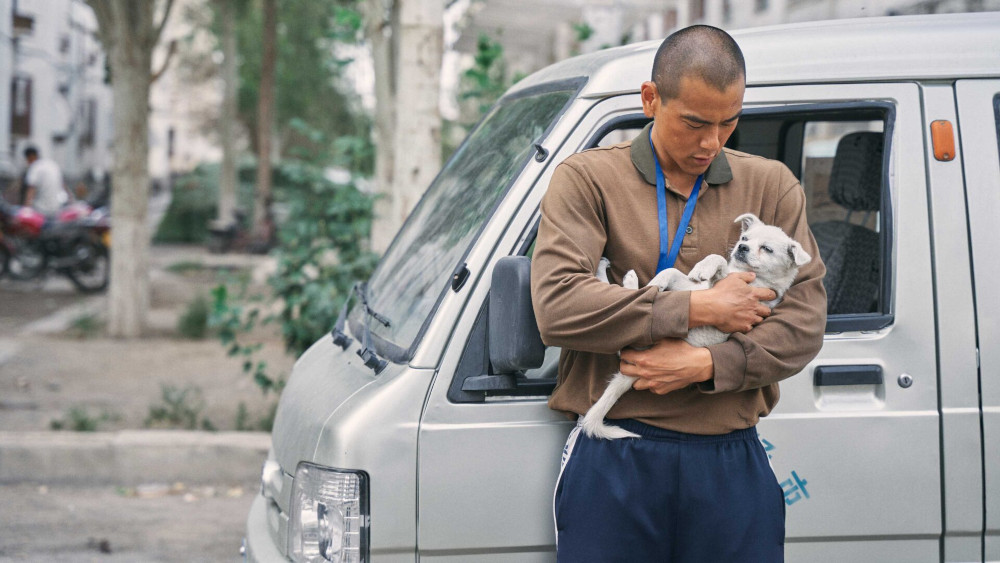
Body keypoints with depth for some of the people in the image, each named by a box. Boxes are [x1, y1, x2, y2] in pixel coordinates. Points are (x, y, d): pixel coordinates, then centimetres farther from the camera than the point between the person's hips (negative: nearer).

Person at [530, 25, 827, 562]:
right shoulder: (587, 180, 2)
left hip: (731, 465, 2)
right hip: (613, 463, -2)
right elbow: (557, 307, -13)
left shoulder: (771, 186, 11)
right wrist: (697, 307, -12)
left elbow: (804, 321, 3)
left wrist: (705, 365, -12)